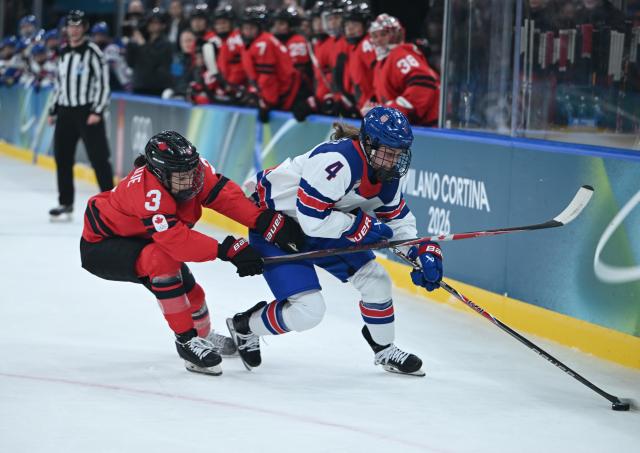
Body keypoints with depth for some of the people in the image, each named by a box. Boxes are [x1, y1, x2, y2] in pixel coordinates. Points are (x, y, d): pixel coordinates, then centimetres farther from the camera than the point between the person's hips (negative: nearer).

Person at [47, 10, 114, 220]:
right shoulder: (63, 53, 13)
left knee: (98, 158, -9)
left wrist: (97, 111, -17)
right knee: (62, 159, 7)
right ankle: (65, 203, 16)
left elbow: (103, 82, -11)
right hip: (65, 112, 7)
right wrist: (53, 111, 18)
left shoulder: (92, 52, -7)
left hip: (87, 112, -7)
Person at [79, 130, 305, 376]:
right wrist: (228, 250, -47)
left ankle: (203, 335, 48)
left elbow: (226, 195, -25)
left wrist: (269, 221, -37)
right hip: (100, 246, -8)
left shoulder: (193, 167, -19)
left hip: (136, 238, 8)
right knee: (162, 259, -33)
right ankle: (187, 341, -22)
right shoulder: (149, 192, -39)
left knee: (190, 290, 14)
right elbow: (177, 240, -45)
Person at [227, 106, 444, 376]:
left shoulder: (387, 173, -6)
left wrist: (424, 251, -7)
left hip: (323, 229, 9)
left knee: (375, 280, 6)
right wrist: (361, 224, -25)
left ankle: (385, 351, 29)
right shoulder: (337, 161, -35)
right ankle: (244, 327, 10)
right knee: (308, 310, -16)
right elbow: (312, 220, -35)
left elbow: (398, 219, 8)